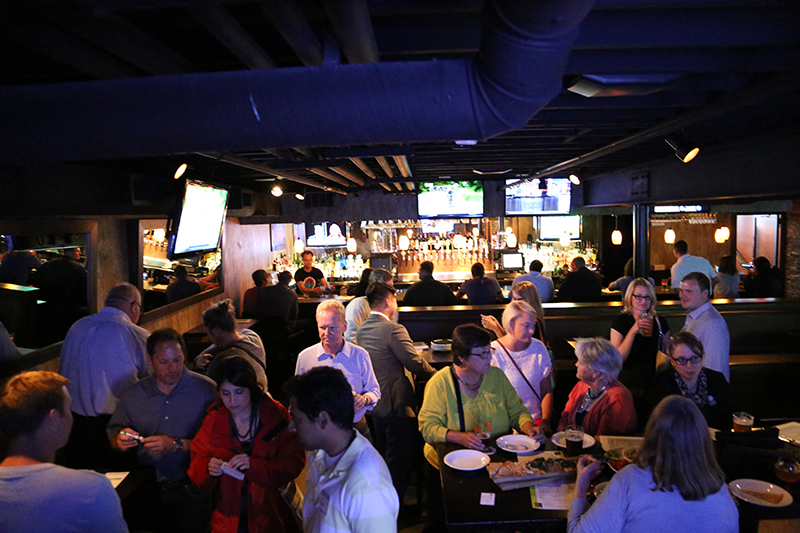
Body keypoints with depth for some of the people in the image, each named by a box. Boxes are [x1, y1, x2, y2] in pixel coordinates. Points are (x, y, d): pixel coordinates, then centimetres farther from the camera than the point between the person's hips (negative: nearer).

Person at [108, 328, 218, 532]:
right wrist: (120, 441, -4)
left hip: (190, 487, -3)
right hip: (147, 487, 3)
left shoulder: (206, 390, -4)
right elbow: (113, 432, 18)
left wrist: (176, 445, -15)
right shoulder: (133, 395, 9)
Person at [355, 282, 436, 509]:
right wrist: (434, 376, -1)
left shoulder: (361, 330, 5)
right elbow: (416, 364, -19)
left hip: (374, 403, 9)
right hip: (396, 403, -9)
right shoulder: (394, 330, -21)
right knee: (399, 458, 4)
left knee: (384, 455, 24)